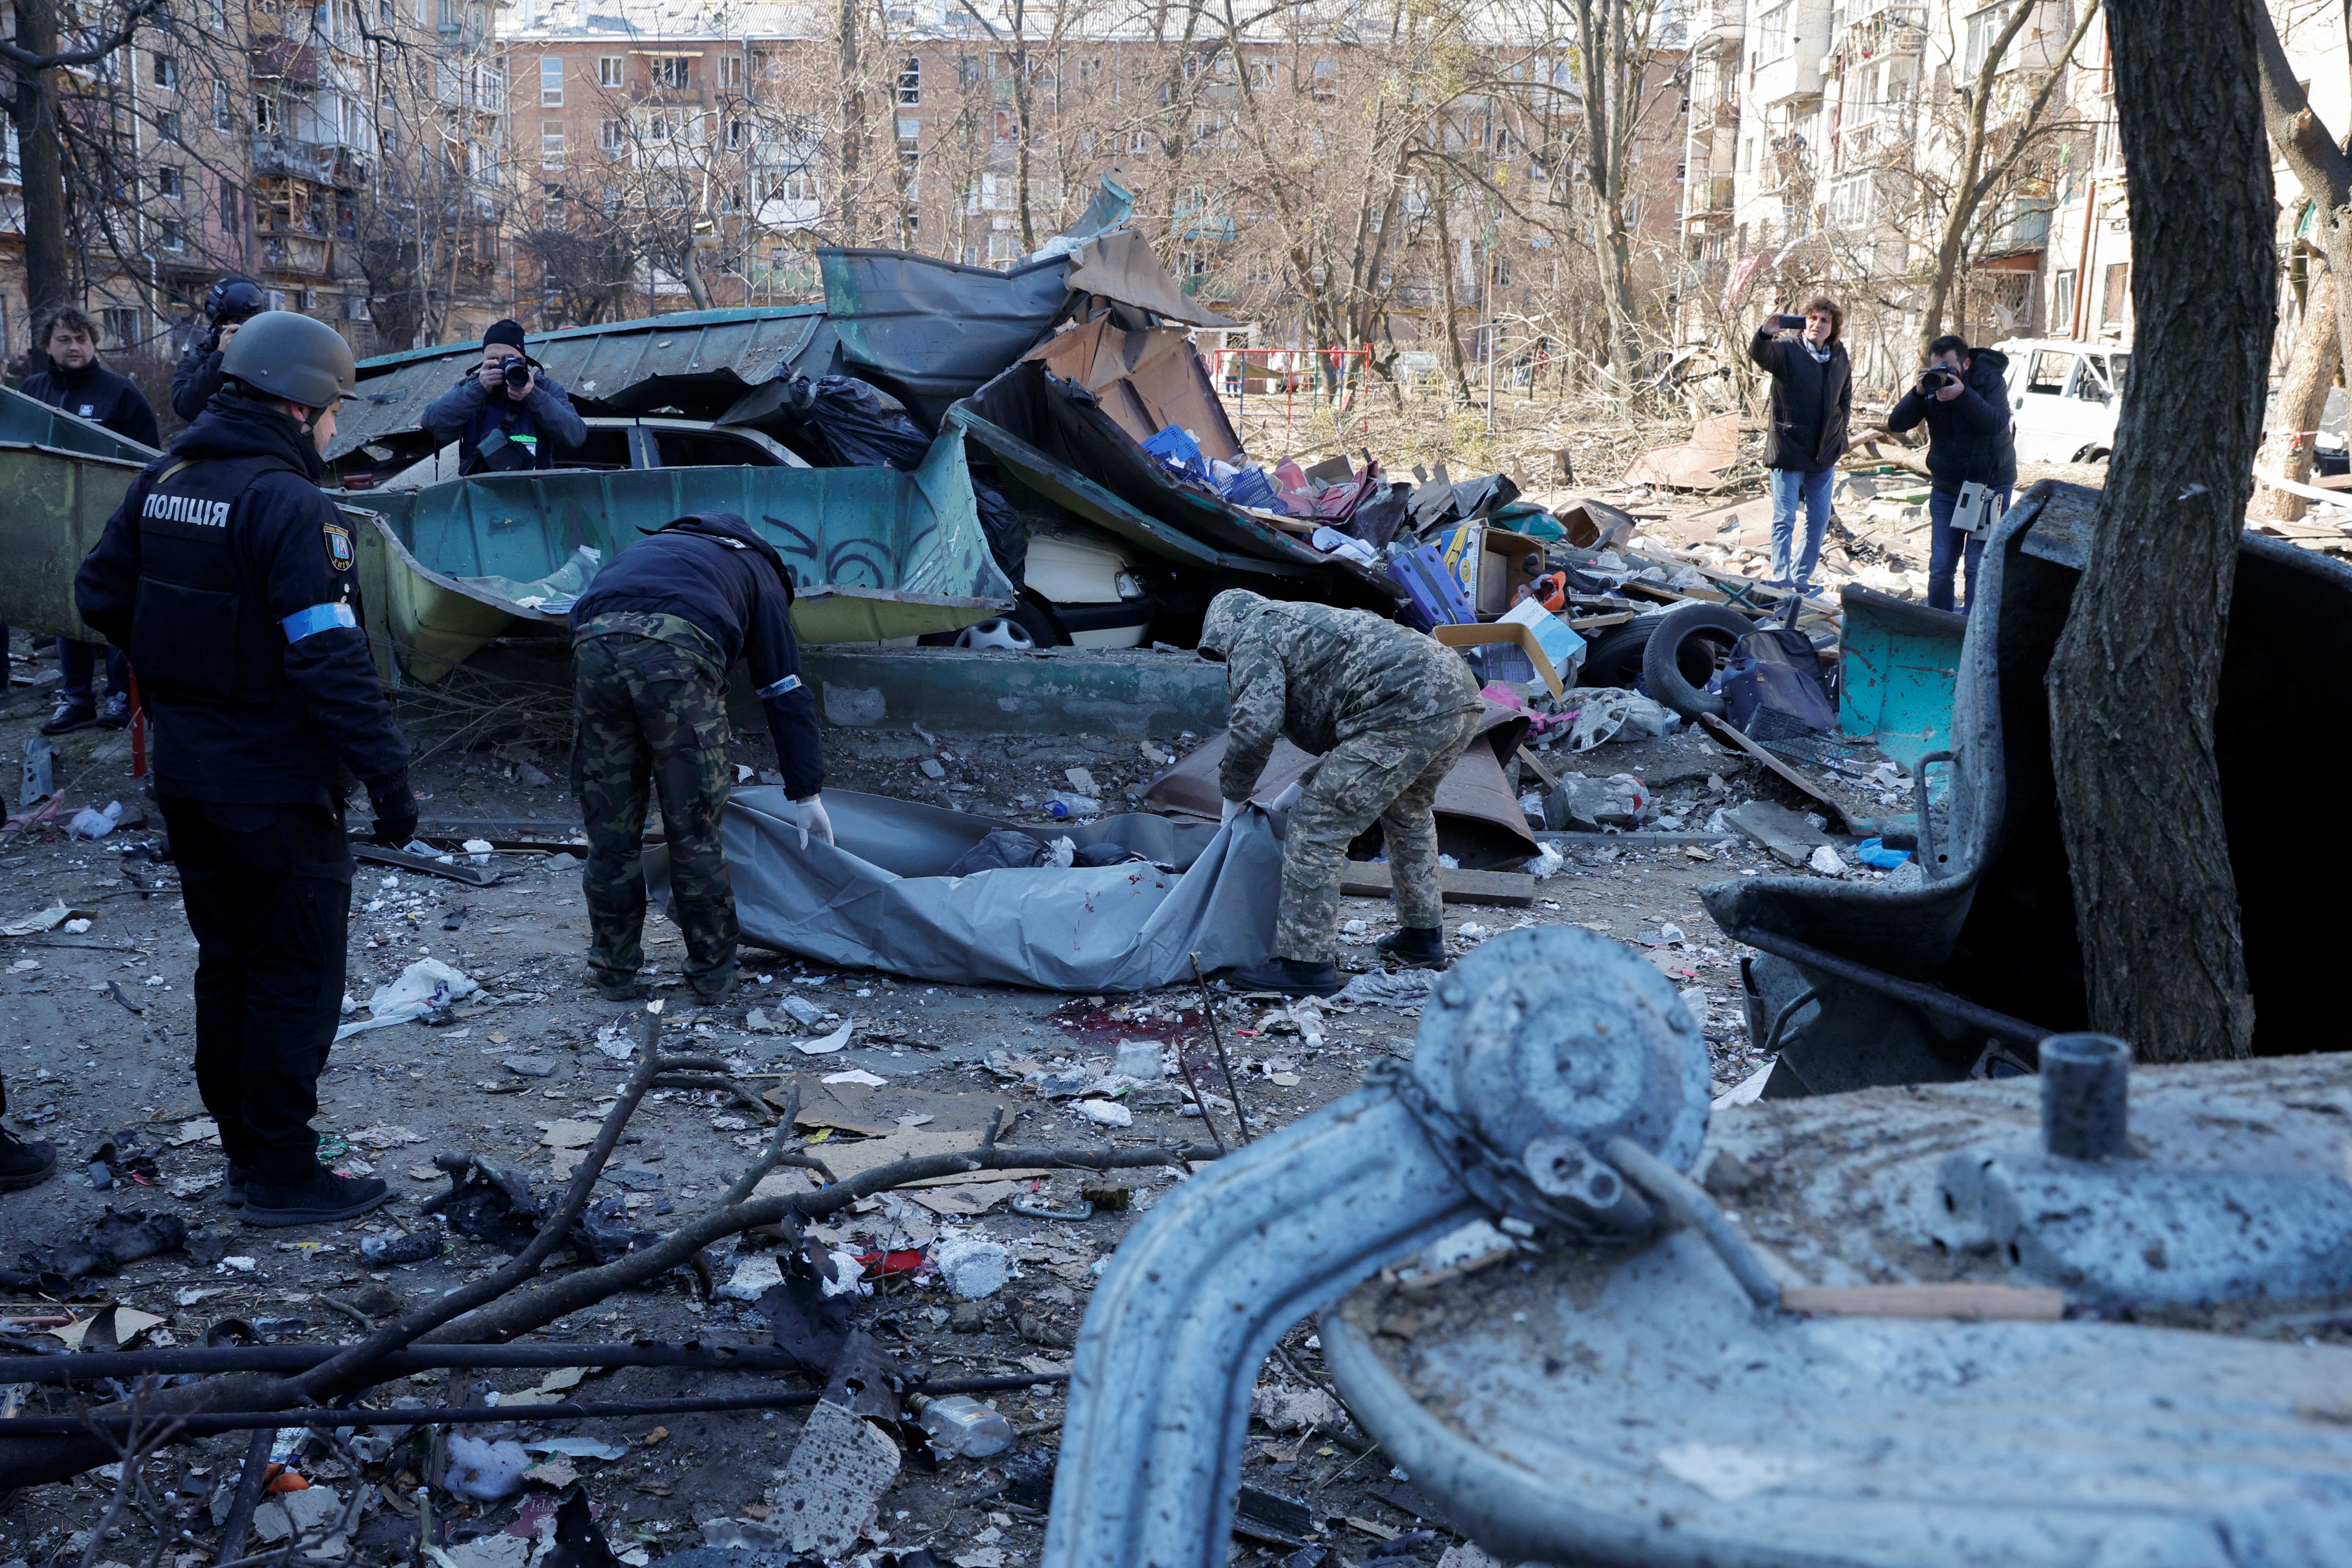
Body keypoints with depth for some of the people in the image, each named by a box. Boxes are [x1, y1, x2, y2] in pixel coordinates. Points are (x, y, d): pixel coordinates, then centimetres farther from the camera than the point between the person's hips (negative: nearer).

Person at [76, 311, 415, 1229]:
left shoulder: (165, 482, 6)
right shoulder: (289, 505, -20)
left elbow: (101, 594, 15)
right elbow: (330, 661, -25)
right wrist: (388, 778, -22)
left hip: (185, 776, 9)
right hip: (276, 791, -8)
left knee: (227, 963, 19)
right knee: (297, 978, 3)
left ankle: (245, 1148, 32)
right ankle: (282, 1177, 11)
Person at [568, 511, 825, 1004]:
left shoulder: (652, 547, 42)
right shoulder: (759, 573, 29)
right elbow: (786, 693, 23)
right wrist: (807, 794, 25)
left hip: (594, 642, 4)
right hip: (679, 653, -3)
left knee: (609, 830, 15)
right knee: (694, 828, 10)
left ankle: (614, 969, 26)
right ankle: (713, 972, 22)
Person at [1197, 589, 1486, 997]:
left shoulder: (1252, 640, 8)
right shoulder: (1304, 619, 36)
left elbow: (1257, 726, -8)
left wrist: (1233, 794, 7)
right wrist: (1307, 786, 41)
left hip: (1406, 711, -10)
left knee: (1317, 827, -2)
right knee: (1408, 812, 32)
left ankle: (1305, 963, 2)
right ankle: (1424, 937, 41)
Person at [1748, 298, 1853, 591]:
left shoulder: (1840, 357, 7)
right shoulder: (1786, 349, -7)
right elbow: (1759, 355, -28)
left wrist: (1838, 432, 9)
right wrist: (1764, 334, -49)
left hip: (1824, 454, 5)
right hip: (1788, 451, -5)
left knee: (1820, 519, 10)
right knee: (1785, 520, -5)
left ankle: (1801, 578, 20)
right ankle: (1781, 581, -4)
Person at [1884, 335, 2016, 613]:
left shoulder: (1990, 381, -13)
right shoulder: (1930, 385, -4)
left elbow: (1996, 424, -29)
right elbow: (1896, 424, -12)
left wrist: (1963, 395, -37)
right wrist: (1918, 393, -27)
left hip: (1990, 483, -3)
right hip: (1946, 485, 4)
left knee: (1979, 566, -8)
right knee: (1941, 566, 3)